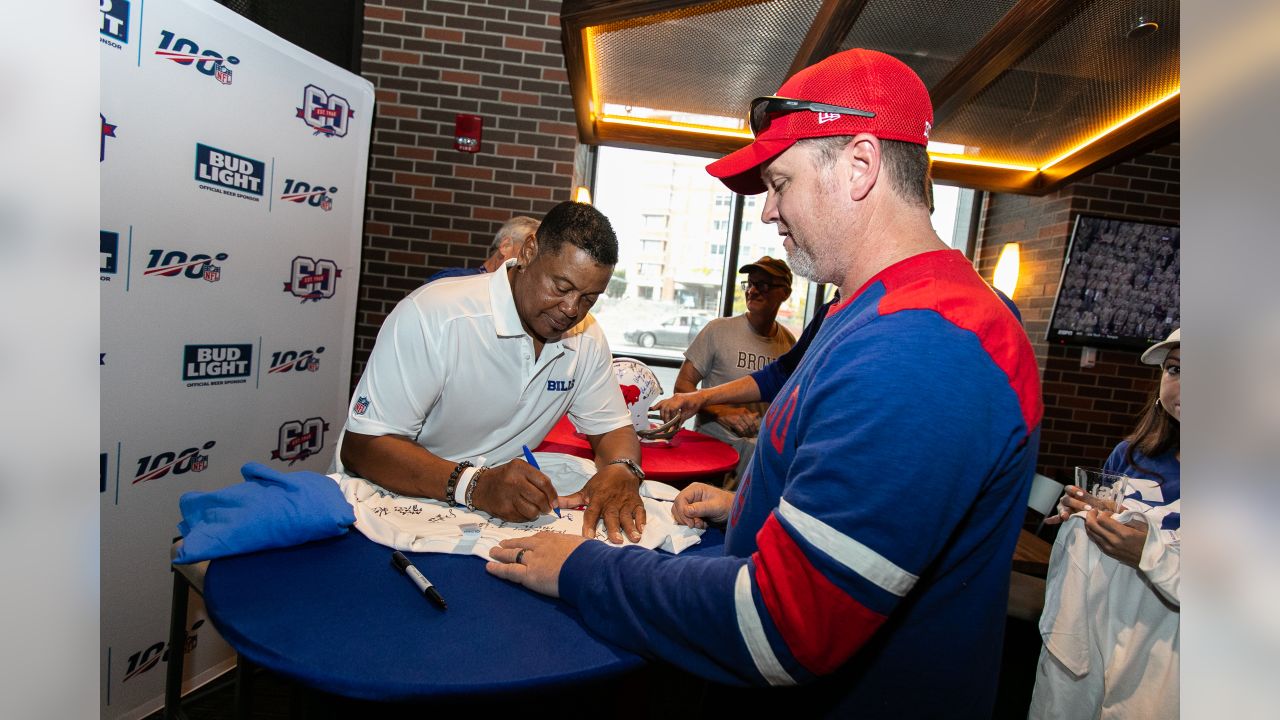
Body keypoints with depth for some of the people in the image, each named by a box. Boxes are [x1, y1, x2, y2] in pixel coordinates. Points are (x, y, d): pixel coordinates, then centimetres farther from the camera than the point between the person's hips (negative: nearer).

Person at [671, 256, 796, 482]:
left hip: (765, 445, 4)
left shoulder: (789, 342, 9)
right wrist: (722, 412, -17)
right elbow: (683, 385, -3)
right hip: (714, 439, -4)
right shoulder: (718, 329, -2)